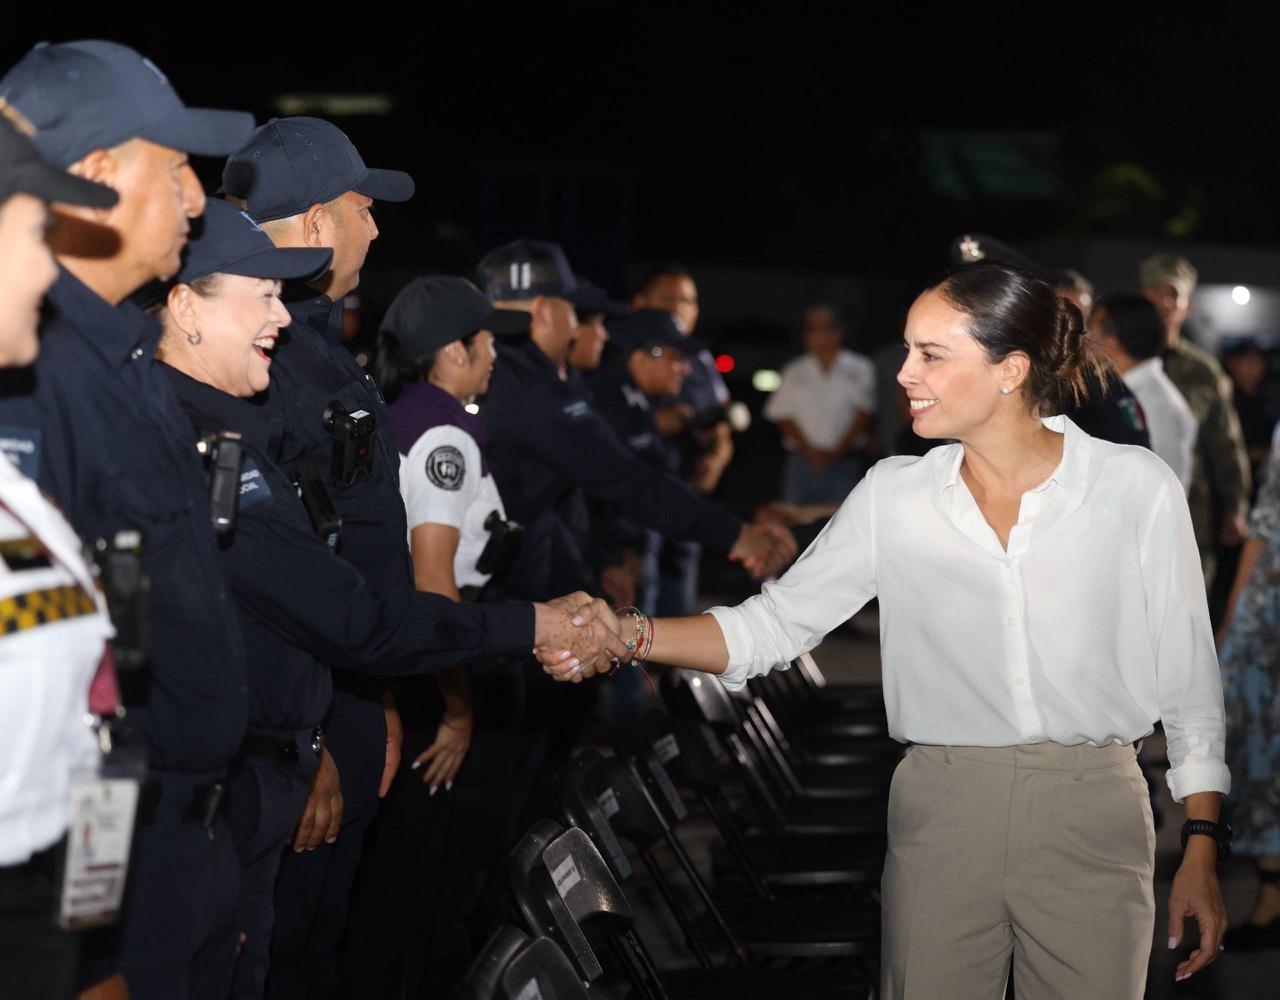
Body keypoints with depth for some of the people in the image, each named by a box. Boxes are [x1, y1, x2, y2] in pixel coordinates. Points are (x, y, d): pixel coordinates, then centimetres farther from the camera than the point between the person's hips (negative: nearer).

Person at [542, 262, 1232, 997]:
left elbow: (1188, 678, 1)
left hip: (1090, 819, -1)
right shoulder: (893, 497, 2)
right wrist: (630, 634, -14)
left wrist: (1202, 850, 0)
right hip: (942, 816, 2)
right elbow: (773, 625, 2)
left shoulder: (1137, 488, -3)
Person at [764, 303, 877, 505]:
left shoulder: (859, 369, 6)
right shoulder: (794, 372, 13)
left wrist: (837, 452, -8)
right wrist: (809, 450, -6)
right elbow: (783, 416, 7)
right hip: (802, 463, 2)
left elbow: (864, 414, -1)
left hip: (844, 464, -2)